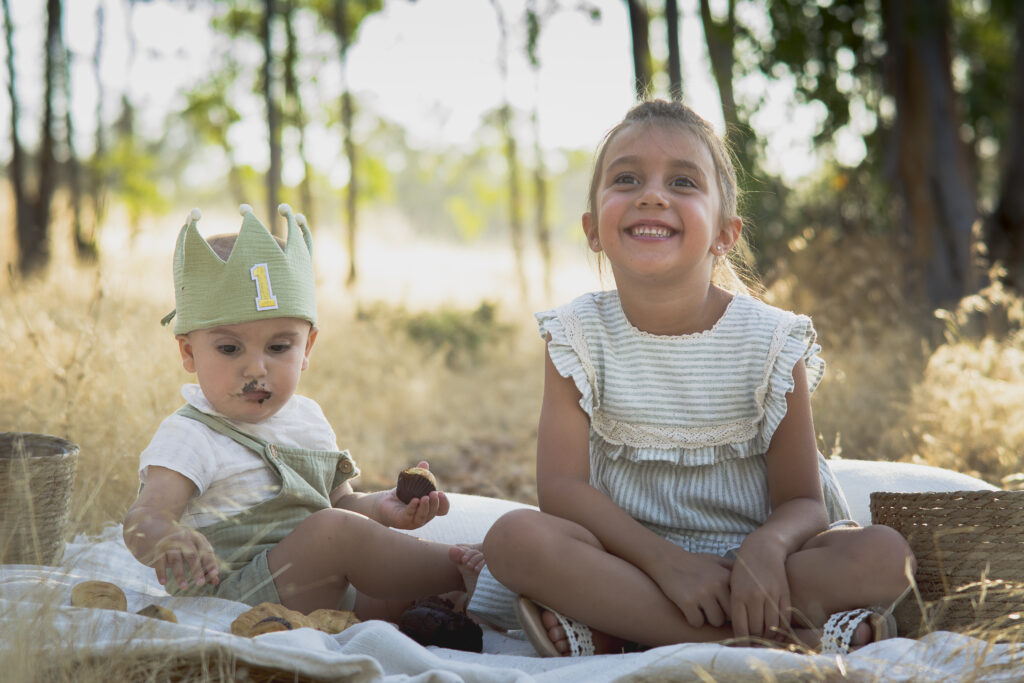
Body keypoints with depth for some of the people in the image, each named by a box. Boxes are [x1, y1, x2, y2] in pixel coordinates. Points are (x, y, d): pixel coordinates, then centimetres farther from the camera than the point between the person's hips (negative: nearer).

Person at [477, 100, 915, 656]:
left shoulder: (771, 339, -6)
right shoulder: (580, 334, -4)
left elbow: (802, 500, -5)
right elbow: (561, 486, -12)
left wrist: (766, 548, -30)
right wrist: (668, 562, -25)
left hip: (748, 558, 1)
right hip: (632, 556, 0)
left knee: (886, 556, -26)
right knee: (515, 538, -29)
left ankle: (610, 634, -26)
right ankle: (786, 638, -27)